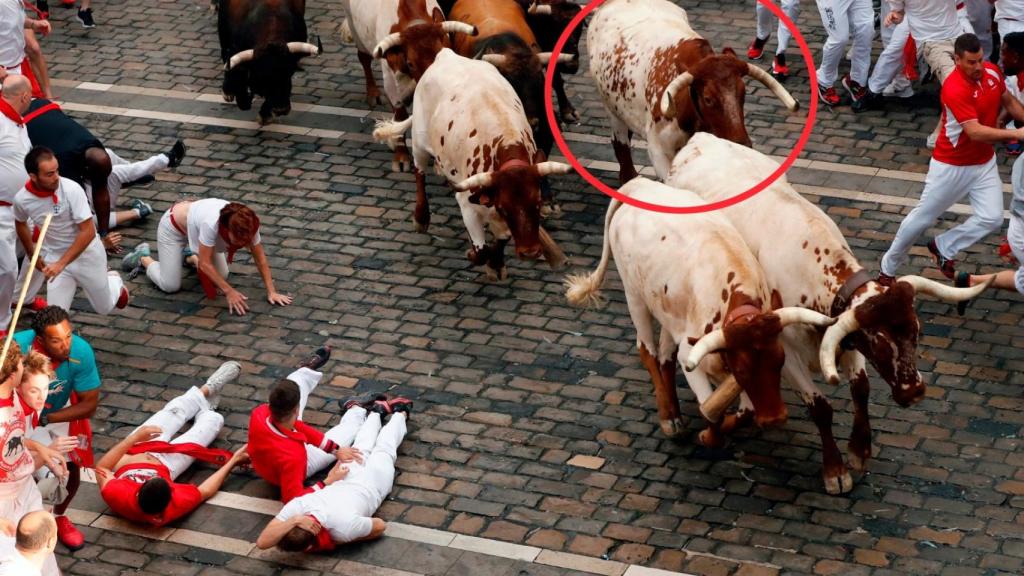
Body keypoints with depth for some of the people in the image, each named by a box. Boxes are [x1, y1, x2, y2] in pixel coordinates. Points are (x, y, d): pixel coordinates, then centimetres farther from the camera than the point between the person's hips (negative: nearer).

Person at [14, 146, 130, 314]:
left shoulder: (72, 190, -28)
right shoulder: (21, 199, -17)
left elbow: (88, 232, -27)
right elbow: (20, 224, 8)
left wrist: (61, 264, -32)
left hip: (86, 254, -2)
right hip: (55, 257, 2)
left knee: (104, 308, 17)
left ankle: (114, 282, 47)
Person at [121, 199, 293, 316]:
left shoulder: (248, 225, -31)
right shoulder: (211, 224, -46)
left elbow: (261, 259, -20)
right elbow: (205, 264, -36)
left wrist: (271, 291, -25)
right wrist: (229, 292, -36)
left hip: (195, 223, 5)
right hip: (173, 226, -5)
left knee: (221, 276, 0)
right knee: (170, 285, -7)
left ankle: (190, 255, 25)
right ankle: (143, 257, 19)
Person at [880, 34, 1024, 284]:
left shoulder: (992, 71, -7)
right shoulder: (954, 89, -30)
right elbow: (975, 132, -36)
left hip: (984, 162, 6)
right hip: (952, 166, -6)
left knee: (991, 218, -6)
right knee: (922, 217, 8)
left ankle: (943, 247, 18)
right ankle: (888, 268, 27)